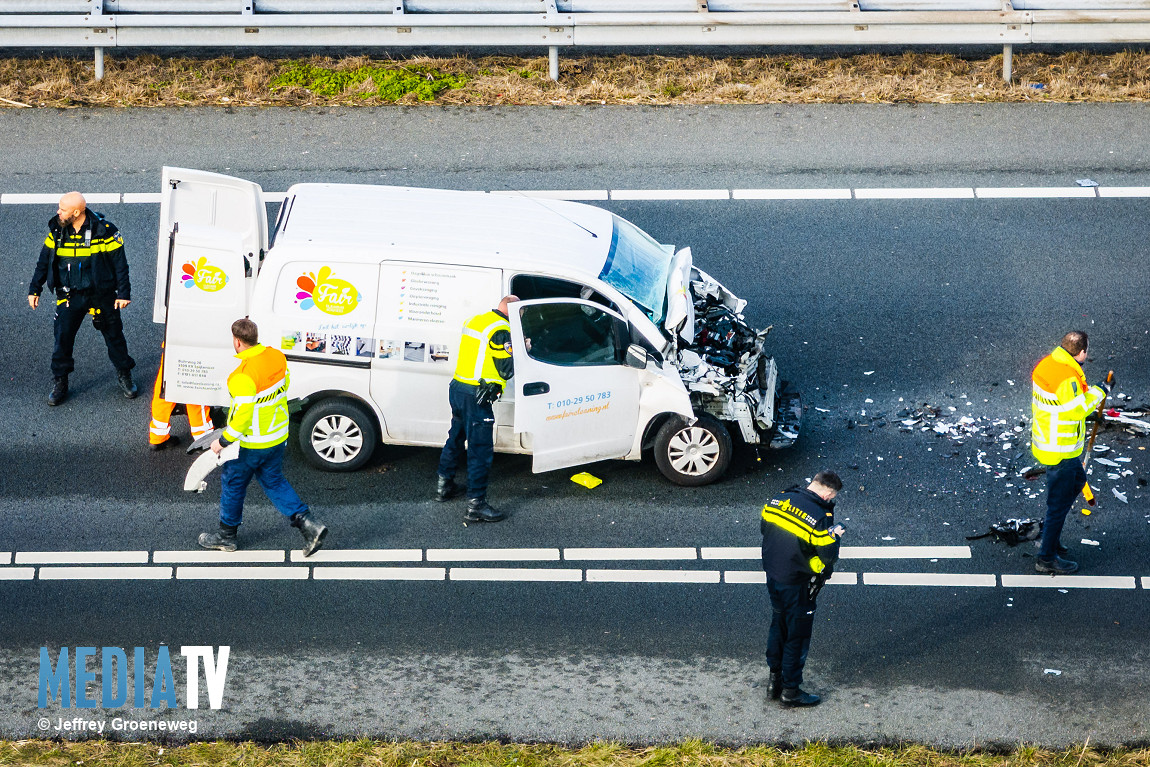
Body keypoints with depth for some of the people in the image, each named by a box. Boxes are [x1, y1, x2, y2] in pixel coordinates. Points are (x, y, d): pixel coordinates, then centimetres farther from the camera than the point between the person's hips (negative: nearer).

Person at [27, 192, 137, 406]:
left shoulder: (103, 230, -13)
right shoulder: (57, 231, -2)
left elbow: (119, 263, -7)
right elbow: (44, 261, 8)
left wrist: (124, 292, -7)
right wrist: (34, 290, 8)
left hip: (101, 294, -2)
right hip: (69, 296, 2)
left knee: (113, 334, 8)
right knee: (63, 337, 0)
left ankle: (124, 374, 28)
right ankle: (59, 382, 16)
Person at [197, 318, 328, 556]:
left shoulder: (244, 375, -31)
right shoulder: (277, 357, -7)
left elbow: (242, 416, -28)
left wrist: (222, 442, -15)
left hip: (252, 444, -7)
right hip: (278, 436, 7)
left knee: (232, 483, 15)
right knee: (274, 482, 23)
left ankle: (227, 535, 32)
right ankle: (308, 524, 11)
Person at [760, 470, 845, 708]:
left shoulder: (779, 500, -6)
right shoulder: (820, 516, -25)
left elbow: (764, 527, 8)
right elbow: (828, 555, -21)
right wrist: (835, 534, -4)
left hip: (772, 576, 7)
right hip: (797, 585, -7)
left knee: (778, 626, 24)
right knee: (797, 635, 9)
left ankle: (775, 680, 36)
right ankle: (790, 690, 19)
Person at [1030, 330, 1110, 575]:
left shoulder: (1047, 363, 0)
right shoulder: (1067, 378, -30)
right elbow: (1078, 409, -20)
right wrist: (1100, 392, -8)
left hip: (1045, 441, 10)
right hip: (1060, 451, -10)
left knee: (1078, 481, 29)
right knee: (1060, 502, 2)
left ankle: (1051, 535, 36)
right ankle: (1047, 558, 13)